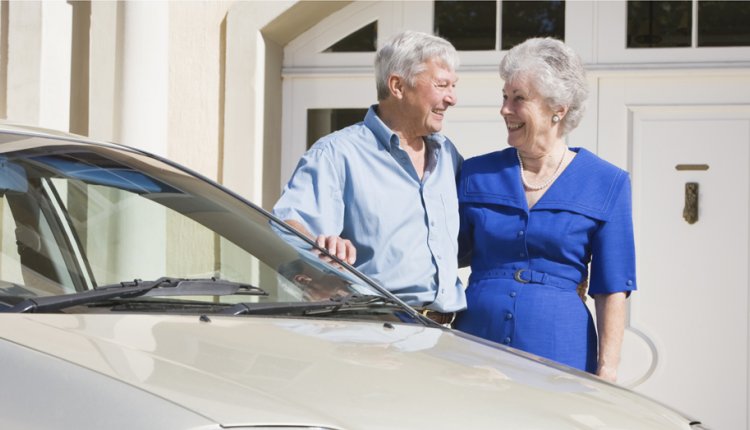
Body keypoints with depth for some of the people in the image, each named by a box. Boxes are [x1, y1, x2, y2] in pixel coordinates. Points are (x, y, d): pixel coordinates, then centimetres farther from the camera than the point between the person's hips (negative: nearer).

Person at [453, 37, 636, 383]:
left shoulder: (607, 184, 2)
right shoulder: (476, 174, 9)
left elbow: (612, 289, 0)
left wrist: (606, 370, -6)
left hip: (559, 350, -2)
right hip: (476, 338, 2)